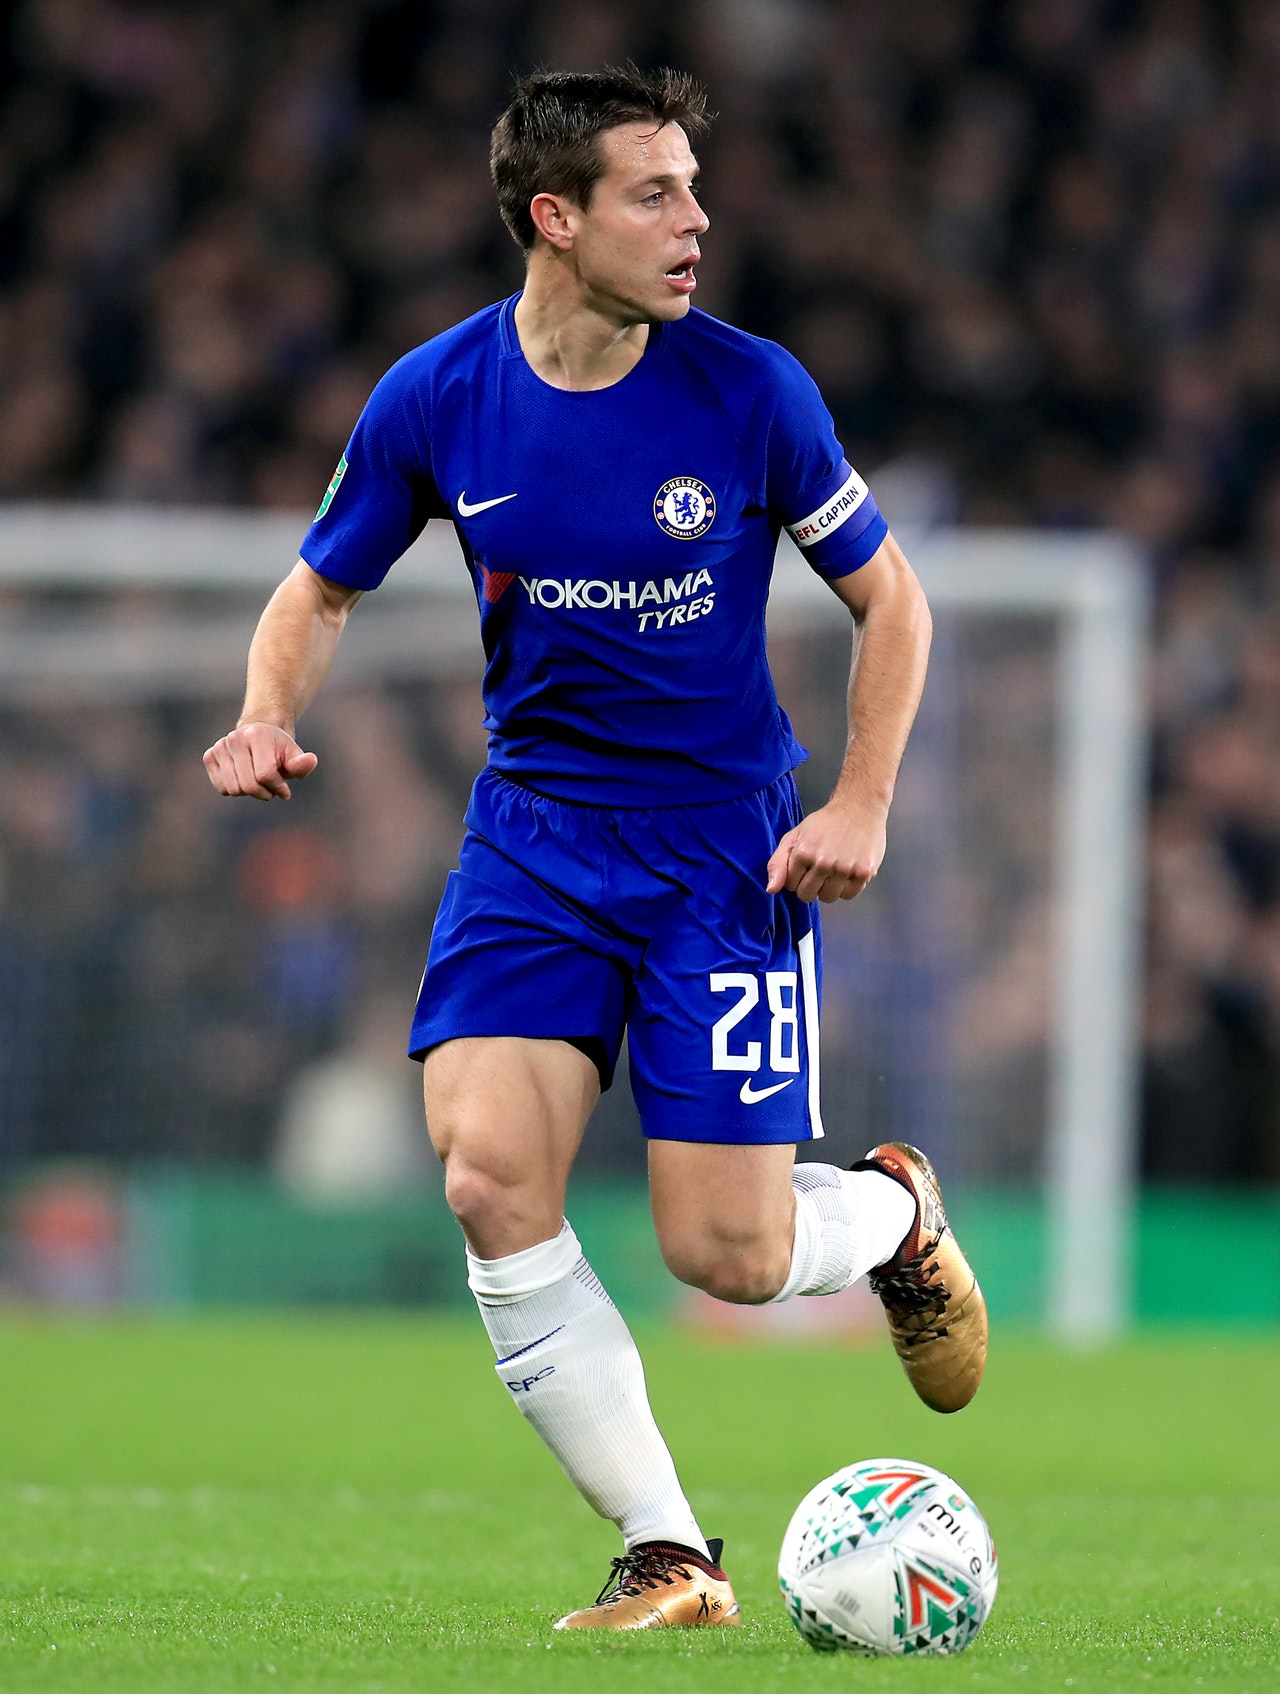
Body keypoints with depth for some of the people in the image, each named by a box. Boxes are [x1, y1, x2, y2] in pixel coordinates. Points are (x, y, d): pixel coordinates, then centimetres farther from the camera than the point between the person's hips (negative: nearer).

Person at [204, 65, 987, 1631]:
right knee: (489, 1181, -18)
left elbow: (886, 595, 3)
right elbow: (323, 589, 11)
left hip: (727, 846, -2)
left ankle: (896, 1212, 30)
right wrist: (268, 714, -10)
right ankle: (667, 1556, -5)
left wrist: (861, 803, -7)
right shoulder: (435, 402, -5)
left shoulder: (749, 390, -9)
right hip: (533, 829, 2)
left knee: (725, 1254, -8)